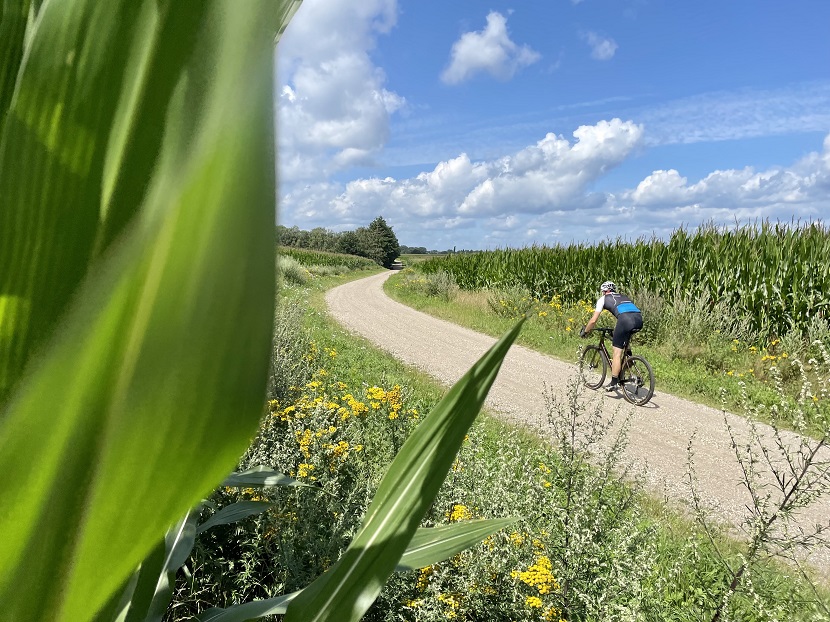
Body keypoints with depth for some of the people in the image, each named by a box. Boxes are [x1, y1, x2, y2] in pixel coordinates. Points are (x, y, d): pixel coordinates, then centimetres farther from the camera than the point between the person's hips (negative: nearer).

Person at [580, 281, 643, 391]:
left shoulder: (603, 299, 21)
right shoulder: (623, 296, 37)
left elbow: (593, 320, 17)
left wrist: (585, 331, 33)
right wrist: (617, 331, 55)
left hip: (626, 320, -5)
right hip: (639, 319, 5)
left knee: (617, 353, 3)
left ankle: (613, 383, 4)